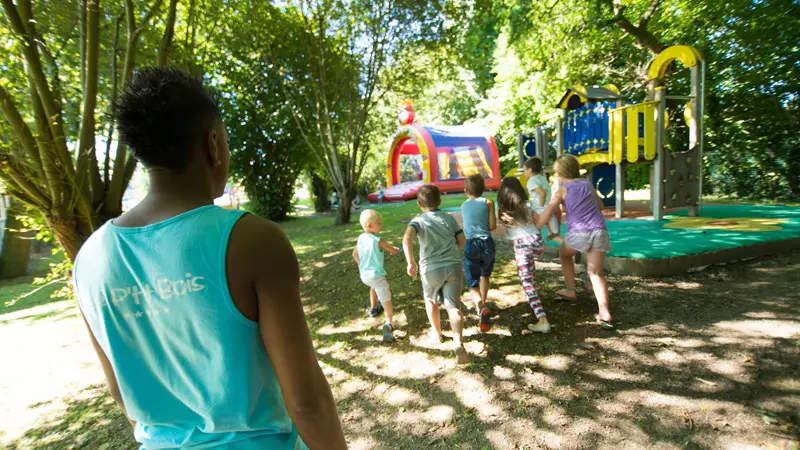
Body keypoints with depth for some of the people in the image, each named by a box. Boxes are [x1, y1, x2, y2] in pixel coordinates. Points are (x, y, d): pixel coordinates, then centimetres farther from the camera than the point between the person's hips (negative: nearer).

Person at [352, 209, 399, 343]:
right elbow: (394, 251, -10)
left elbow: (355, 254, 13)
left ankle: (374, 308, 51)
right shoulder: (379, 241, -20)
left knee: (373, 287, 36)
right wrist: (395, 249, 14)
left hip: (364, 275, 7)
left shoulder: (361, 238, -1)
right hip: (377, 275, -7)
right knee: (386, 299, 1)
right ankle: (389, 323, -15)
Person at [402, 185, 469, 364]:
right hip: (454, 266, 2)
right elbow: (462, 240, 9)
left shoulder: (418, 220, -4)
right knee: (453, 306, 4)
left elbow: (407, 238, -24)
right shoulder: (449, 217, 5)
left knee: (431, 301, 25)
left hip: (431, 269, -1)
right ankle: (458, 342, -15)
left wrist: (411, 262, -27)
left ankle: (437, 332, 41)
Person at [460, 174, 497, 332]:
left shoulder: (463, 206, 12)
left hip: (470, 245, 0)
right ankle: (482, 304, 28)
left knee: (472, 284, 2)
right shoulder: (488, 202, 4)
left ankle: (481, 308, -25)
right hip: (486, 243, 0)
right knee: (485, 275, 28)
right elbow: (493, 226, 0)